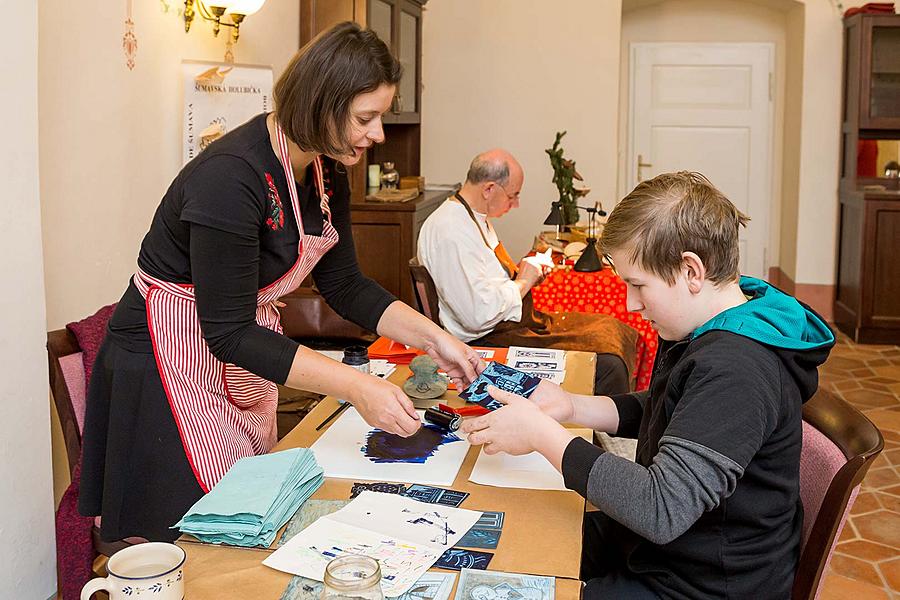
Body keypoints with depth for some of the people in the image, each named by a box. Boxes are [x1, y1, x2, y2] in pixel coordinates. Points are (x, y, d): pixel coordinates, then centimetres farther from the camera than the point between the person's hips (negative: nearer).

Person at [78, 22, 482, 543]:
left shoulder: (327, 172, -3)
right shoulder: (230, 177, -29)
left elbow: (345, 284, 5)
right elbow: (227, 332, -29)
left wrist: (434, 338, -8)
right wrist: (356, 386, -33)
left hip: (246, 358, 8)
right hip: (171, 367, -8)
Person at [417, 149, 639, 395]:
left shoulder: (477, 218, 14)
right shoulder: (451, 231, -20)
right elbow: (478, 314, -27)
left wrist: (527, 276, 9)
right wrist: (522, 282, -12)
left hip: (514, 321, 11)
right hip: (488, 341, -11)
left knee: (617, 331, 3)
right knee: (607, 364, -21)